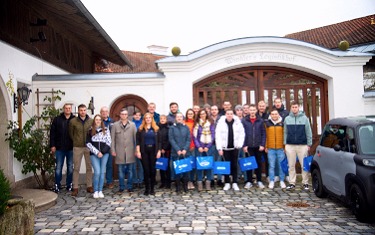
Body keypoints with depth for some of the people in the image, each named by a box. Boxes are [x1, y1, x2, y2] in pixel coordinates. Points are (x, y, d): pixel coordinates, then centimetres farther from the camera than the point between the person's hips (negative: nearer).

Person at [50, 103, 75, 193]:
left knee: (70, 167, 9)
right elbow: (52, 133, 1)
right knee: (58, 167, 4)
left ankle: (69, 184, 20)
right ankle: (57, 185, 14)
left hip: (71, 148, 1)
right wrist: (52, 145, -5)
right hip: (60, 148, 0)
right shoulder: (57, 119, 2)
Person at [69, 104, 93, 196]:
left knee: (89, 167, 8)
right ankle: (75, 188, 9)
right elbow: (71, 133, 7)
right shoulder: (73, 121, -3)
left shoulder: (91, 121, 0)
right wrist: (76, 141, 8)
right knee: (76, 168, 3)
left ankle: (89, 186, 19)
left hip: (88, 147, 2)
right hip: (77, 147, -1)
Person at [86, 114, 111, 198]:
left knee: (102, 172, 2)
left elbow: (109, 142, 3)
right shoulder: (90, 130, 5)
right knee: (97, 172, -11)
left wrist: (102, 152, -8)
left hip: (104, 154, 1)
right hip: (94, 154, -1)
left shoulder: (106, 130, 6)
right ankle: (95, 191, 2)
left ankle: (100, 191, 11)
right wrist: (97, 152, -8)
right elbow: (88, 143, 0)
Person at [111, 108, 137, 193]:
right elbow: (112, 139, 4)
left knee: (130, 170, 6)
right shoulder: (115, 125, 4)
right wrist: (113, 150, -2)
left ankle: (130, 187, 16)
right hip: (119, 152, 0)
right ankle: (121, 187, 16)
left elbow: (136, 137, 4)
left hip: (130, 151, 0)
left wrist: (136, 149, 0)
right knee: (121, 171, 6)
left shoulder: (132, 125, 5)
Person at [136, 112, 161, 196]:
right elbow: (138, 141, 1)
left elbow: (159, 141, 6)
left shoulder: (156, 129, 8)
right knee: (146, 169, 0)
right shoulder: (141, 129, 4)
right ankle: (147, 188, 9)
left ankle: (152, 188, 13)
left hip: (153, 150, 1)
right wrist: (138, 151, -7)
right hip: (144, 151, -1)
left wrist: (159, 151, -2)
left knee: (153, 169, 3)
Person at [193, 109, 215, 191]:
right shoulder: (196, 124, 5)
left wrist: (208, 146, -5)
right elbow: (194, 136, 2)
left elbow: (213, 135, 3)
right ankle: (199, 183, 4)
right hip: (199, 147, 0)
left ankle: (208, 183, 8)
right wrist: (198, 147, -8)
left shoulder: (211, 123, 6)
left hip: (209, 147, 1)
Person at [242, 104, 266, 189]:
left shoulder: (260, 121, 3)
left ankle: (259, 181, 19)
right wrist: (244, 145, -7)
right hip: (248, 146, -1)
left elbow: (263, 134, 2)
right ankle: (249, 181, 14)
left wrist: (262, 145, -6)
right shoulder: (244, 121, 0)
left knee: (258, 163, 9)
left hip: (258, 146, 1)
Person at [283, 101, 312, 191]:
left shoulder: (304, 118, 1)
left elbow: (308, 132, 2)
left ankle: (305, 183, 11)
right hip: (290, 145, 2)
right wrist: (285, 144, 6)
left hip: (302, 145, -2)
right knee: (291, 165, 6)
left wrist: (309, 144, -1)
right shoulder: (287, 119, 8)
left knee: (304, 165, 2)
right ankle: (292, 183, 13)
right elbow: (285, 132, 10)